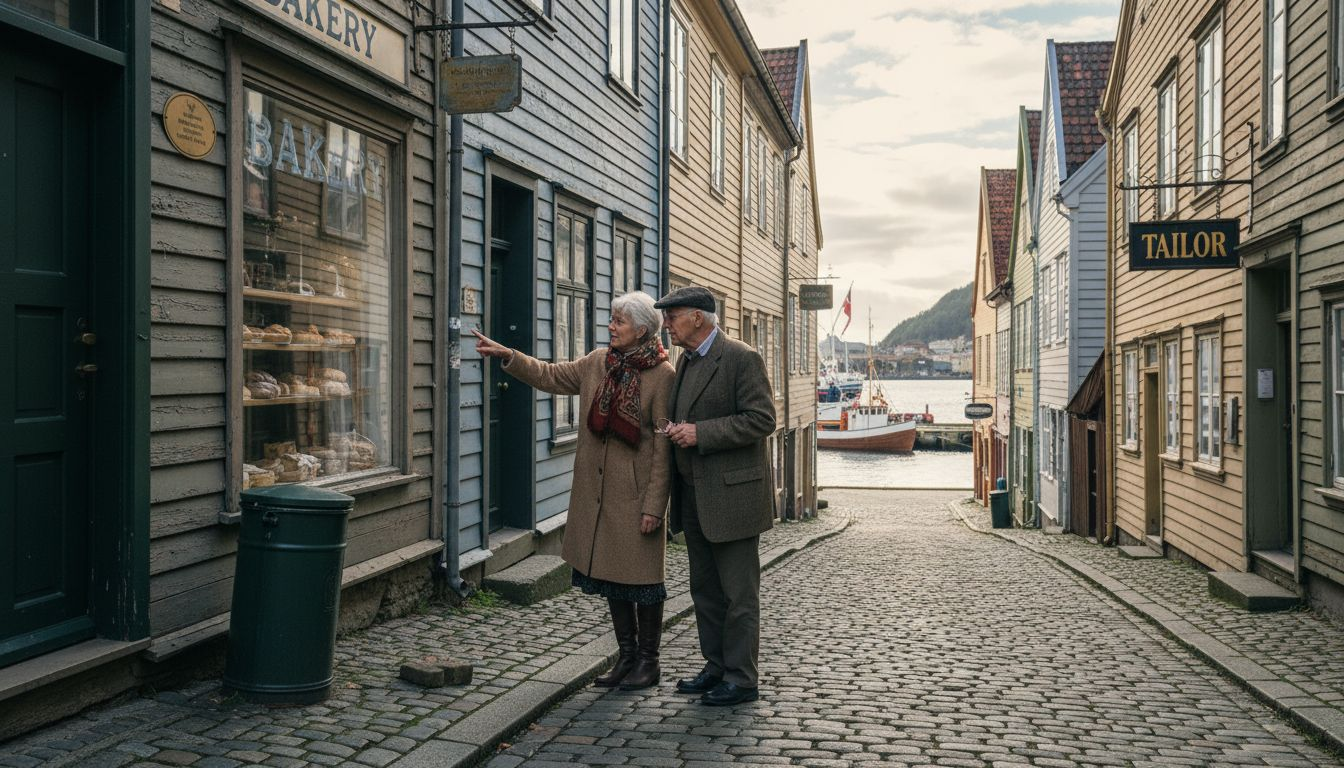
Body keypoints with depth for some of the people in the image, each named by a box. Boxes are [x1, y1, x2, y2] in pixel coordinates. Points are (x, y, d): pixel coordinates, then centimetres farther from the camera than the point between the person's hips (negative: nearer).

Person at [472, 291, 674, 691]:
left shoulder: (662, 375, -11)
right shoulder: (597, 363, 7)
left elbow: (663, 447, -13)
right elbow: (550, 376, 15)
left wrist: (654, 505, -15)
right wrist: (506, 355, 1)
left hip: (636, 494, -6)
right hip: (598, 492, 6)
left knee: (640, 578, 2)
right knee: (610, 575, 12)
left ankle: (648, 661, 17)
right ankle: (627, 657, 25)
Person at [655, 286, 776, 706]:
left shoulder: (741, 359, -12)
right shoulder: (685, 360, 15)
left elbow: (761, 419, -18)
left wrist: (700, 433, -20)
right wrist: (676, 431, 3)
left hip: (732, 495, -9)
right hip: (694, 496, 9)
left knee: (738, 593, 0)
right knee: (706, 590, 15)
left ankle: (741, 679, 8)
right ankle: (717, 667, 26)